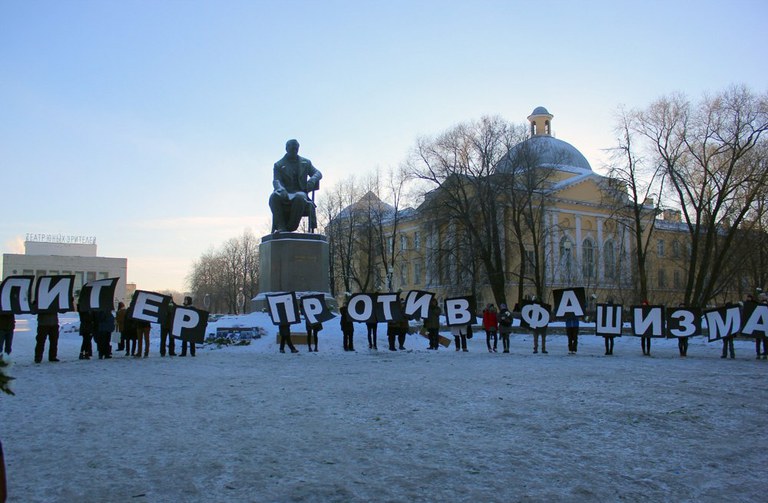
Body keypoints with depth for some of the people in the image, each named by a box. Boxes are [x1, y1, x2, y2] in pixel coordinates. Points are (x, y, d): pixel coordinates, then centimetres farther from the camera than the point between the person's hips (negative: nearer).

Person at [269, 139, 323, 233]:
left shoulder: (305, 162, 21)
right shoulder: (279, 165, 14)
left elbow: (318, 173, 13)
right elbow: (276, 181, 0)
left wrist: (312, 180, -14)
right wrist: (281, 189, -25)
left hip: (300, 192, 0)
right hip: (284, 194, 0)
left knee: (299, 197, -39)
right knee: (274, 197, -36)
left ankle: (290, 227, -31)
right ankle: (281, 227, -37)